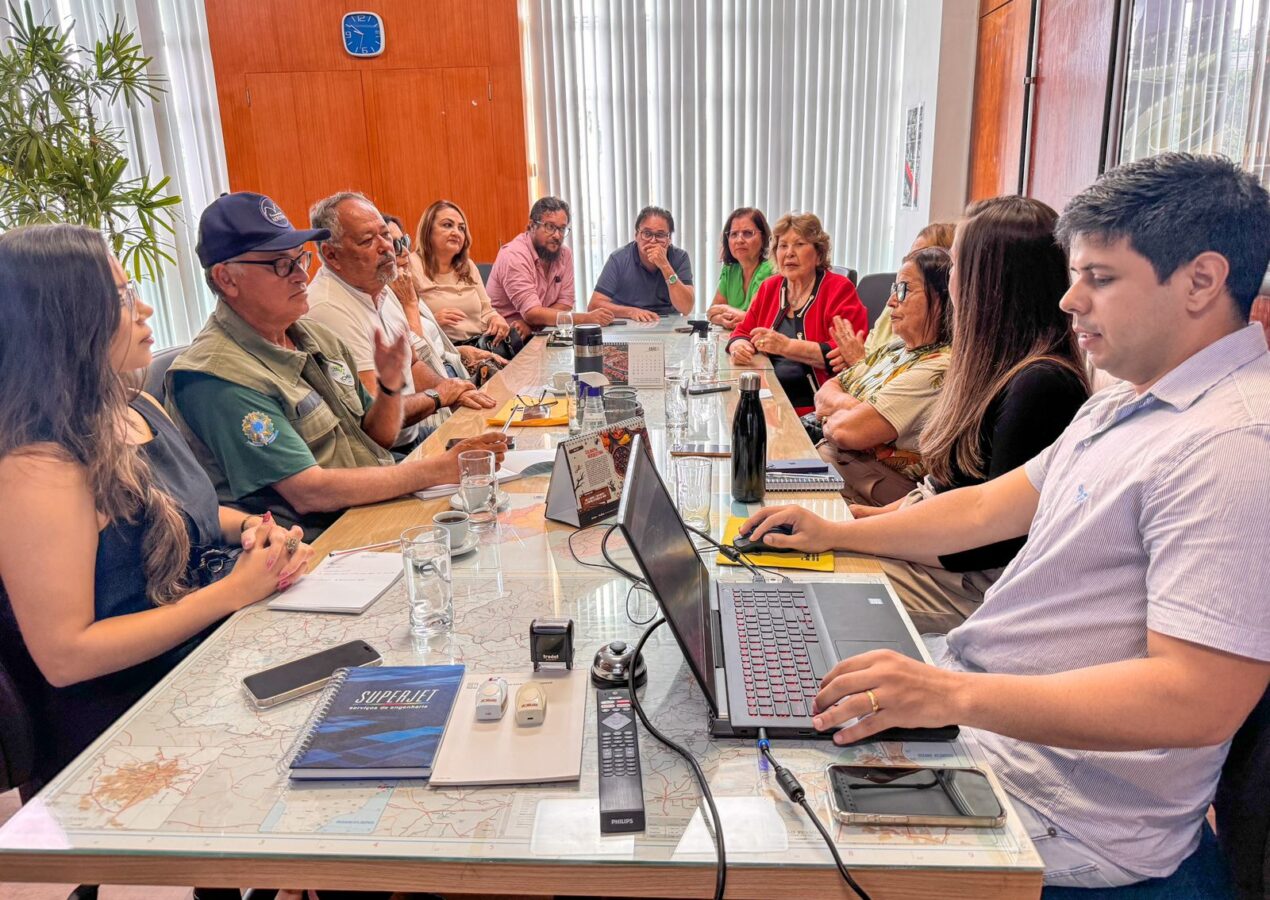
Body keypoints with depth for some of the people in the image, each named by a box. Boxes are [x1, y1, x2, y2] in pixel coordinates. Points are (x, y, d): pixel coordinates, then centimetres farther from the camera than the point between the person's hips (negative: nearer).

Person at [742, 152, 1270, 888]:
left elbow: (1198, 699, -29)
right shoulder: (1127, 407, 11)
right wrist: (835, 535, 12)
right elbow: (989, 507, 15)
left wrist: (953, 694, -35)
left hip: (1064, 809, -9)